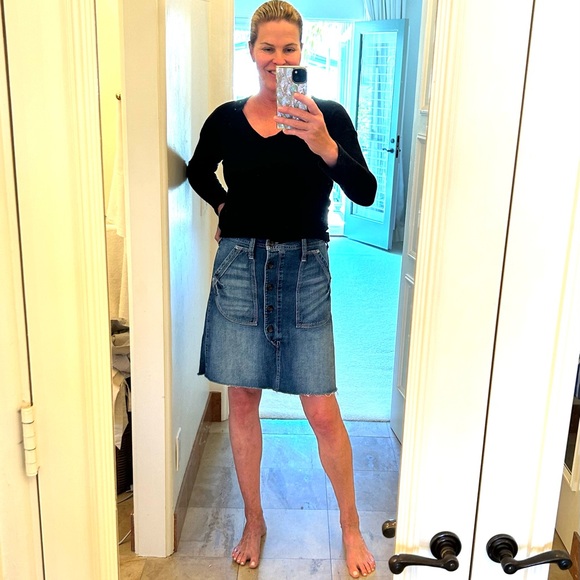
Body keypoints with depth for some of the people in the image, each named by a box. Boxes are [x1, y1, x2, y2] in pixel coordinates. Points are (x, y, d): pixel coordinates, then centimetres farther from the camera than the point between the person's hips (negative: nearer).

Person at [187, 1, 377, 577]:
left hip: (304, 270, -2)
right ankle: (253, 520, 32)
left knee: (322, 412, 2)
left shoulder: (328, 115, -3)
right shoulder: (227, 119, 4)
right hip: (239, 267, 2)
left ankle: (350, 526, 26)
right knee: (242, 401, 10)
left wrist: (325, 147, -30)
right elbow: (198, 171, 23)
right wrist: (224, 207, 8)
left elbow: (366, 193, -15)